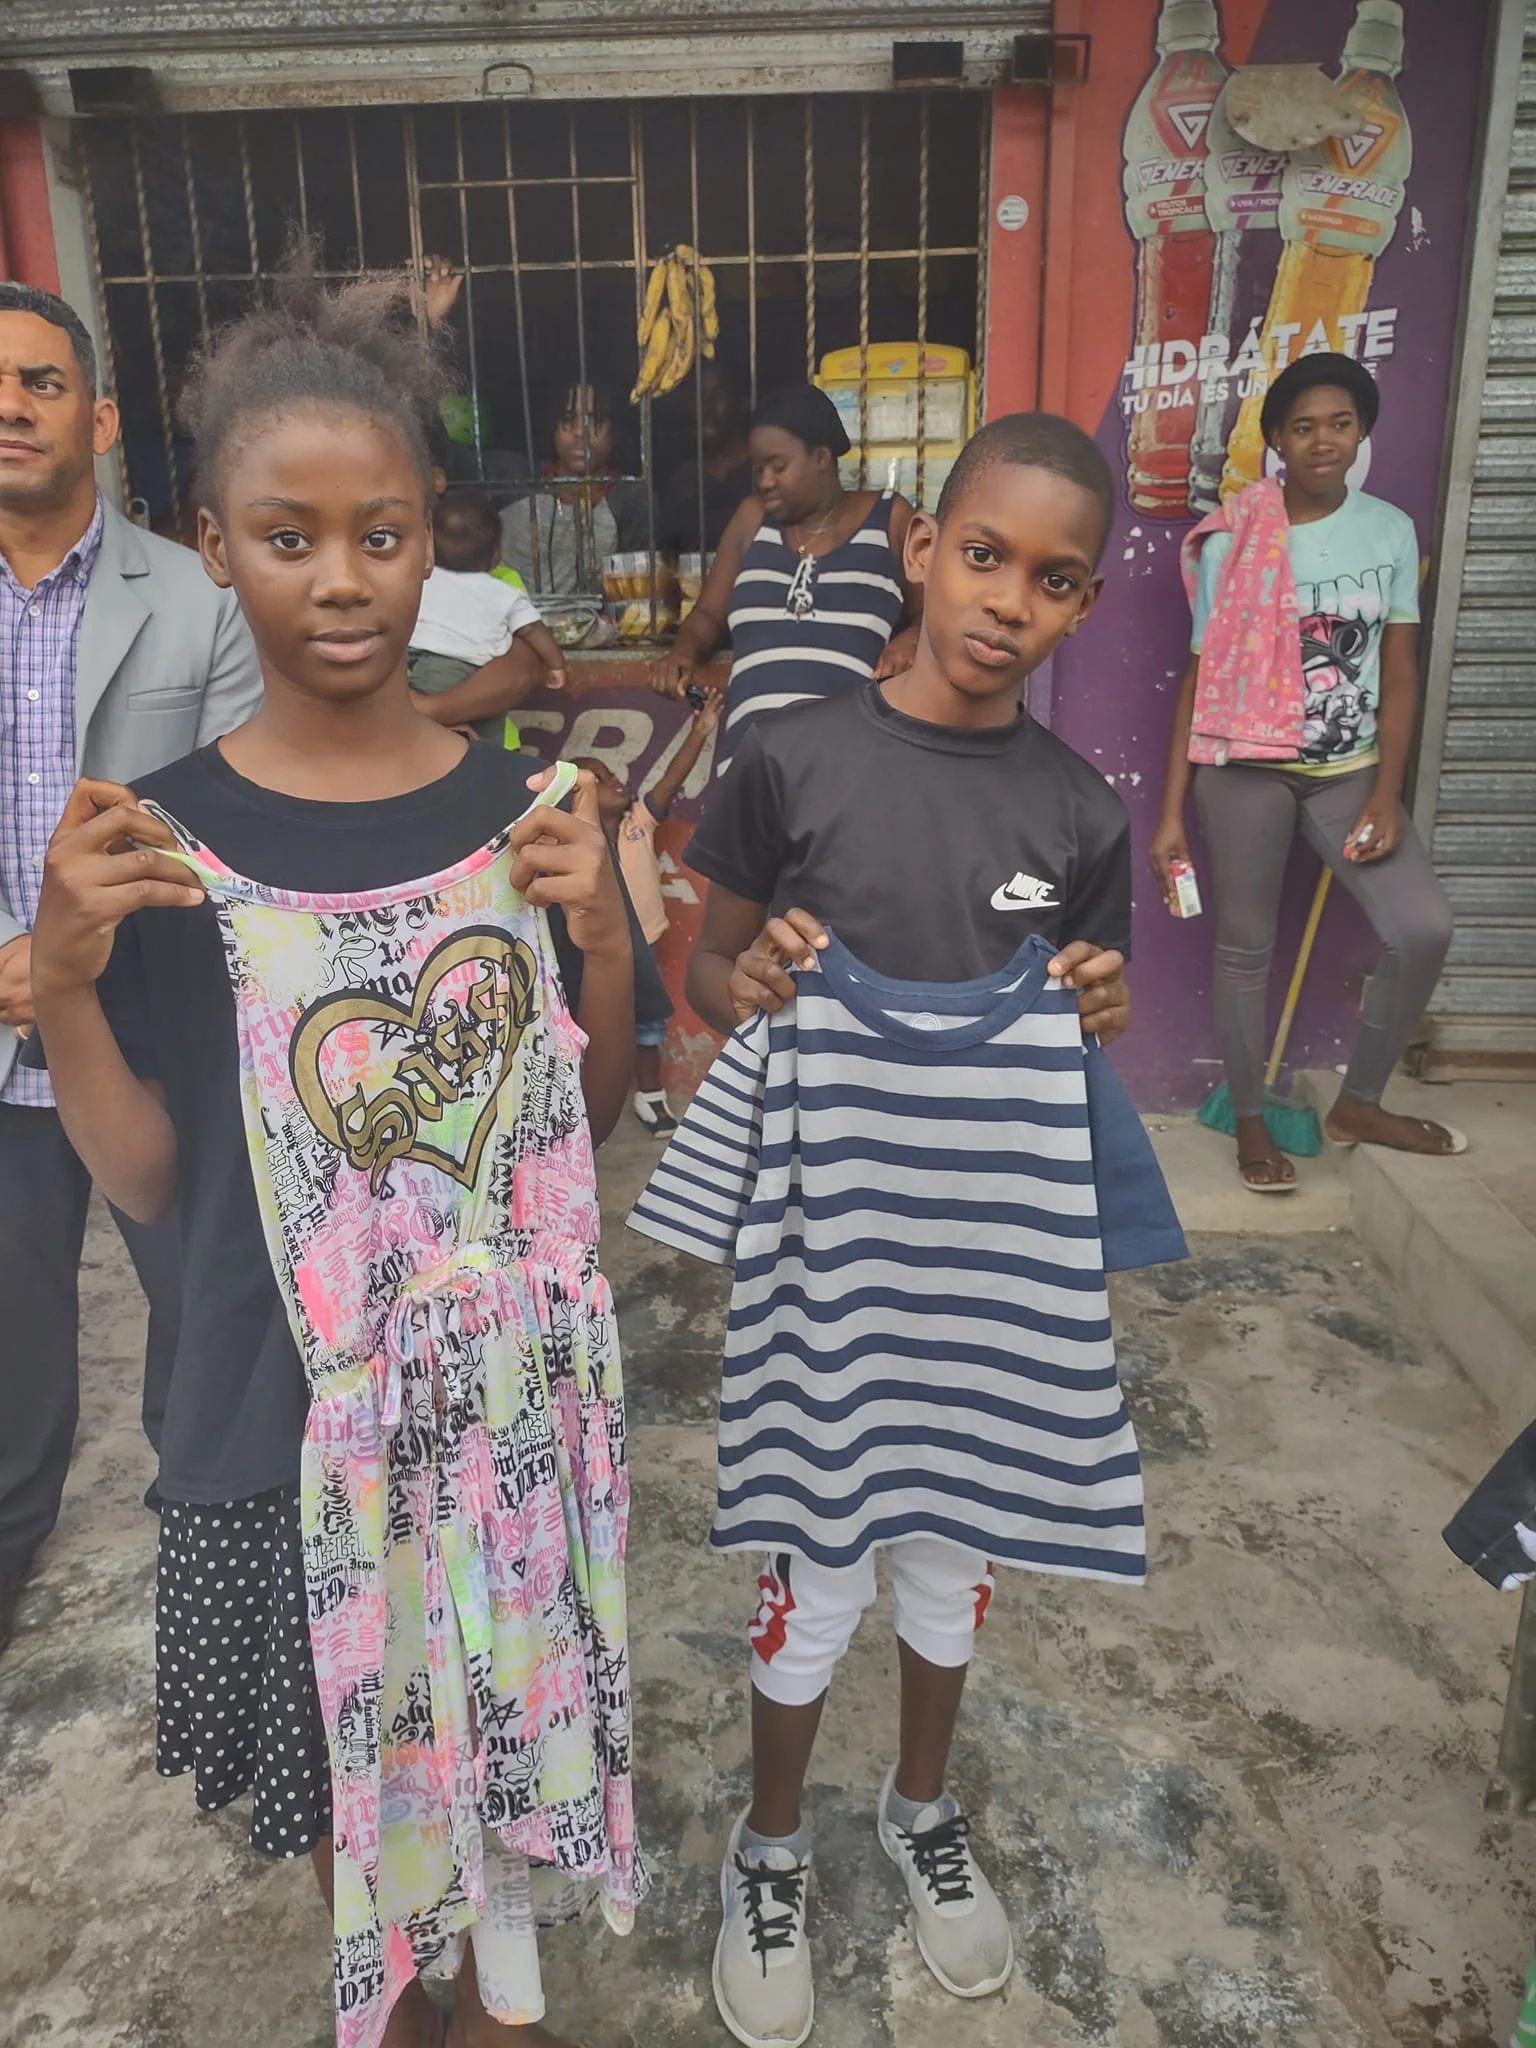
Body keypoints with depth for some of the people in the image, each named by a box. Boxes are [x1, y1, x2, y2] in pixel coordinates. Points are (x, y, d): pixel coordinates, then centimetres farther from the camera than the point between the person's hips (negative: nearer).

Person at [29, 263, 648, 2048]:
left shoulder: (524, 806, -4)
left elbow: (591, 1112, 2)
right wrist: (64, 981, -20)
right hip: (292, 1396, -1)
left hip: (514, 1365, 2)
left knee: (512, 1699, 19)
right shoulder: (166, 838, -8)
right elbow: (151, 1183, -5)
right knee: (337, 1732, 18)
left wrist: (598, 929, -15)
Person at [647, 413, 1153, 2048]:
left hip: (990, 1252, 3)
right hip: (825, 1239, -2)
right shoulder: (794, 759, -9)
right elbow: (707, 964, 0)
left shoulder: (1080, 814, -1)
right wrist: (740, 985, -21)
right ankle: (771, 1847, 41)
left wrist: (1103, 1018, -12)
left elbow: (1079, 1045, 9)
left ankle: (924, 1809, 49)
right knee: (817, 1567, 12)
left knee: (955, 1544, 20)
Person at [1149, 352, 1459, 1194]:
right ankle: (1251, 1123, 22)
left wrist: (1386, 796, -8)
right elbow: (1200, 681, -3)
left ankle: (1357, 1103, 8)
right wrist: (1171, 813, -6)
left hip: (1349, 770, 2)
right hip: (1246, 769, -2)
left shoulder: (1392, 531, 2)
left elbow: (1399, 676, 3)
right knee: (1246, 946, 4)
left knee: (1424, 928, -13)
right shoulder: (1234, 540, -5)